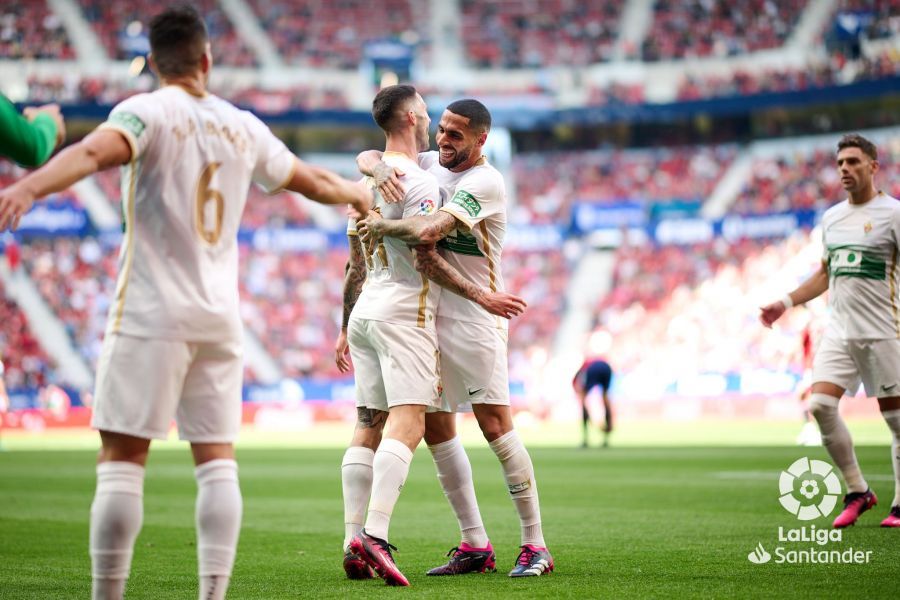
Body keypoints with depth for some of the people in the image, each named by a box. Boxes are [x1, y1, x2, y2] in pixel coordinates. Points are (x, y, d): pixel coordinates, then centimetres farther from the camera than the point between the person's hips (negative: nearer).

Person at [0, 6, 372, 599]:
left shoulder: (148, 112, -3)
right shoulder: (243, 127, 12)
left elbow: (94, 152, -25)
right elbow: (315, 181, 28)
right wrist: (359, 193, 49)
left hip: (151, 314, -4)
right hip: (220, 317, 5)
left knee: (122, 459, -3)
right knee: (217, 460, 7)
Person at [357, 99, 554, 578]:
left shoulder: (484, 182, -15)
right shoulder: (430, 164, 10)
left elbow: (430, 231, -28)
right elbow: (365, 158, 9)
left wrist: (381, 226, -12)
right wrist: (380, 168, -14)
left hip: (473, 318, -8)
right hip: (428, 315, 8)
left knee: (495, 426, -10)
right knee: (436, 430, 5)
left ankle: (535, 545, -3)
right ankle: (475, 545, 11)